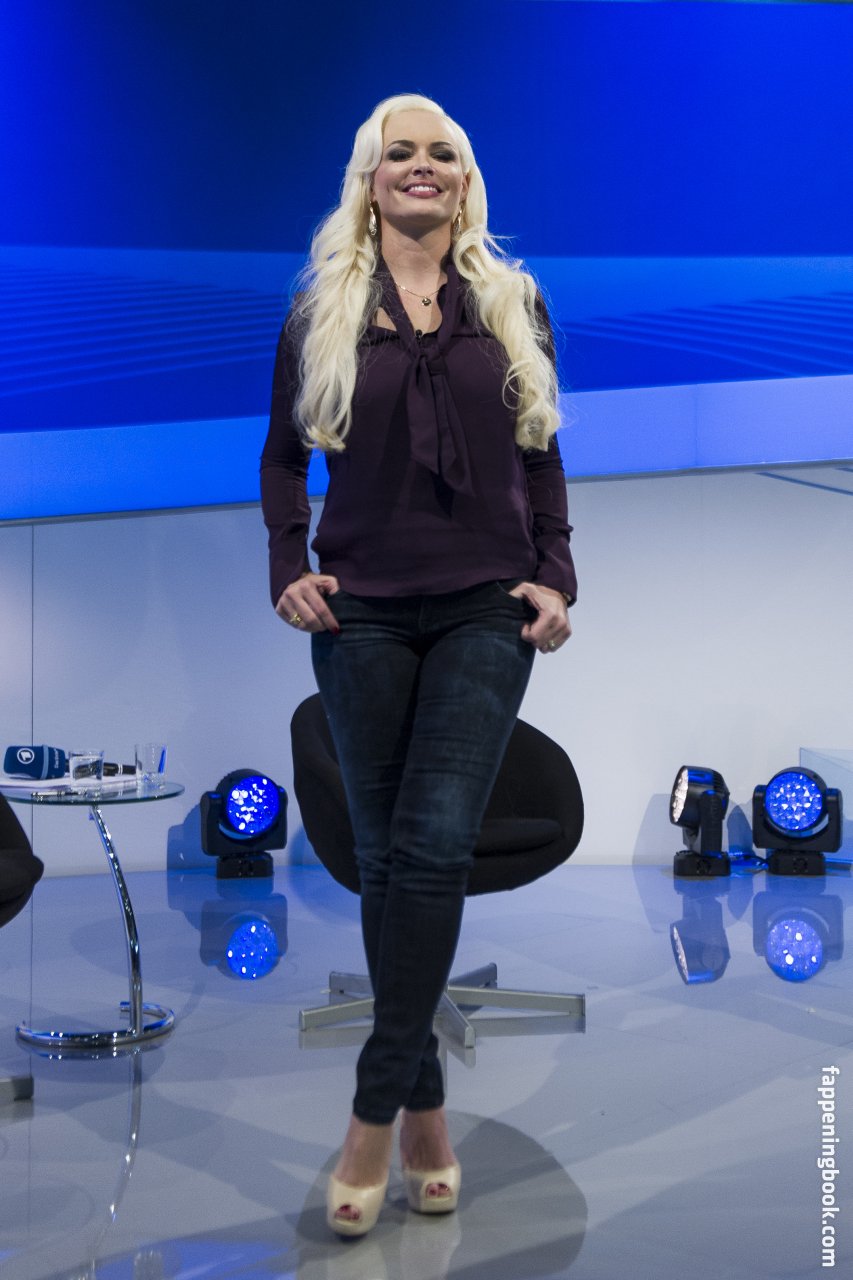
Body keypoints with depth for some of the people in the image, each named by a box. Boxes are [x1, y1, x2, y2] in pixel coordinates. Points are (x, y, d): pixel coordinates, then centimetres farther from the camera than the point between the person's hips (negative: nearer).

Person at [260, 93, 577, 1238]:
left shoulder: (513, 303, 11)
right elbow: (283, 455, 12)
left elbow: (542, 458, 12)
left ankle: (376, 1113, -2)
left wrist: (555, 578, 2)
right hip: (364, 615, 1)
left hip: (486, 611, 0)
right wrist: (290, 569, -1)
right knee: (384, 855, 4)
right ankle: (427, 1106, 18)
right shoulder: (323, 308, 9)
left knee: (436, 844, -12)